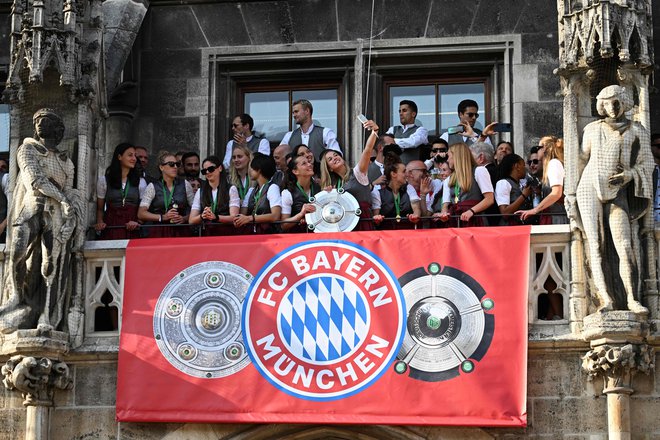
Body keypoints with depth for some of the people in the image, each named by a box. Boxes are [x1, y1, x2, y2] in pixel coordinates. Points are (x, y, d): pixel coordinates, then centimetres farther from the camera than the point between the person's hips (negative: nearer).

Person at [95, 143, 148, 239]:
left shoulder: (140, 182, 12)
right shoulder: (104, 180, 9)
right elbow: (100, 208, 12)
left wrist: (137, 222, -8)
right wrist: (100, 222, -6)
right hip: (111, 229, -1)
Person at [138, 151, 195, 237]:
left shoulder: (185, 185, 9)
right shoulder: (152, 187, 3)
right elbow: (141, 214, -3)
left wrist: (184, 219, -6)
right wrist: (162, 217, -12)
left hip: (180, 232, 2)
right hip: (158, 232, -2)